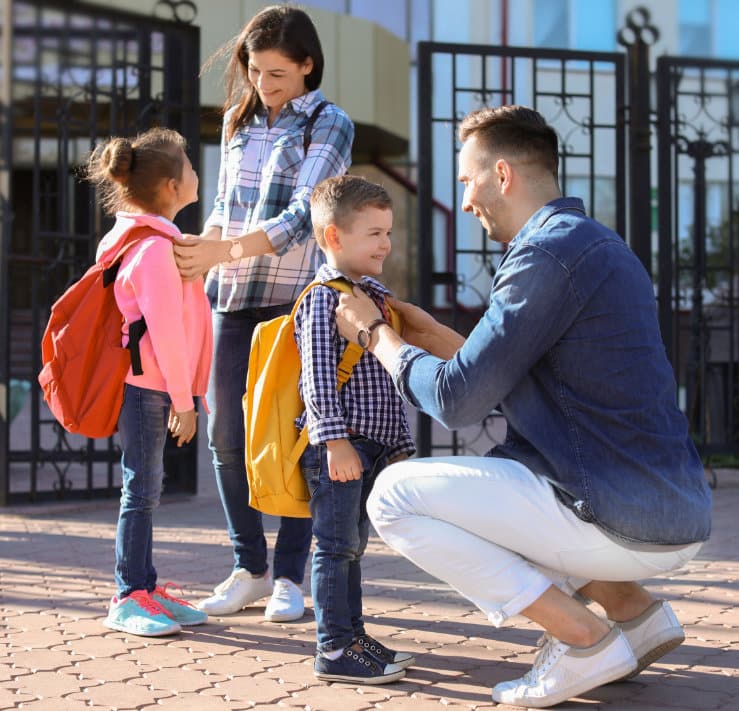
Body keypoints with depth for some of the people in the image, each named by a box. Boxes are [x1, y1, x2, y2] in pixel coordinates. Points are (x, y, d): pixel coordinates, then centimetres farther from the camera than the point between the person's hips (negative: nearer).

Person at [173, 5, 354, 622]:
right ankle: (249, 569, 15)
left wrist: (223, 251, -24)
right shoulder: (239, 122, 14)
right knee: (227, 435, 3)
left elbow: (302, 218, -14)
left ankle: (290, 576, 9)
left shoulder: (330, 126, -2)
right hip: (233, 295, 5)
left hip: (295, 296, -5)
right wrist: (197, 254, -1)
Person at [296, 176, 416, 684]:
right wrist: (336, 440, -23)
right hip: (337, 447, -9)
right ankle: (334, 650, 1)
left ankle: (354, 637, 24)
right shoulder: (324, 297, -10)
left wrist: (402, 444, 20)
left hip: (373, 446, 9)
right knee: (336, 546, -4)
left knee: (353, 545, 15)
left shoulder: (378, 296, 16)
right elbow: (318, 375, -18)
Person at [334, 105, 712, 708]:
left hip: (626, 522, -10)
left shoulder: (548, 251, -14)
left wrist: (375, 334, 2)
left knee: (394, 496, -5)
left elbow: (457, 402, -14)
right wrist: (436, 337, 21)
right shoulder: (594, 242, 17)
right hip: (673, 516, 10)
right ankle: (634, 610, 15)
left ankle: (583, 640, -5)